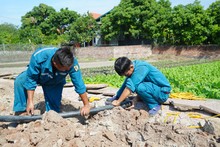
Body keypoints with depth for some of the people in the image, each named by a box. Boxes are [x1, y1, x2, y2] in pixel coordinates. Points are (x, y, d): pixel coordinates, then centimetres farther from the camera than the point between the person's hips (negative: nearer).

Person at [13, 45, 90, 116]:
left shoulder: (72, 63, -38)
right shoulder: (39, 56, -42)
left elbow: (79, 84, -28)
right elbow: (31, 80, -30)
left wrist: (86, 105, -22)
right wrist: (30, 102, -30)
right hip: (37, 75, -1)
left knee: (54, 107, -7)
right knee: (19, 81, -27)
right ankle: (20, 112, -11)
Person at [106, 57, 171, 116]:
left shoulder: (141, 68, -27)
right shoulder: (131, 67, -3)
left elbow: (130, 87, -29)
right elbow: (125, 84, 0)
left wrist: (118, 102, -22)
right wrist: (117, 97, -7)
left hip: (163, 93, -8)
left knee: (140, 87, -33)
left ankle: (155, 105, -12)